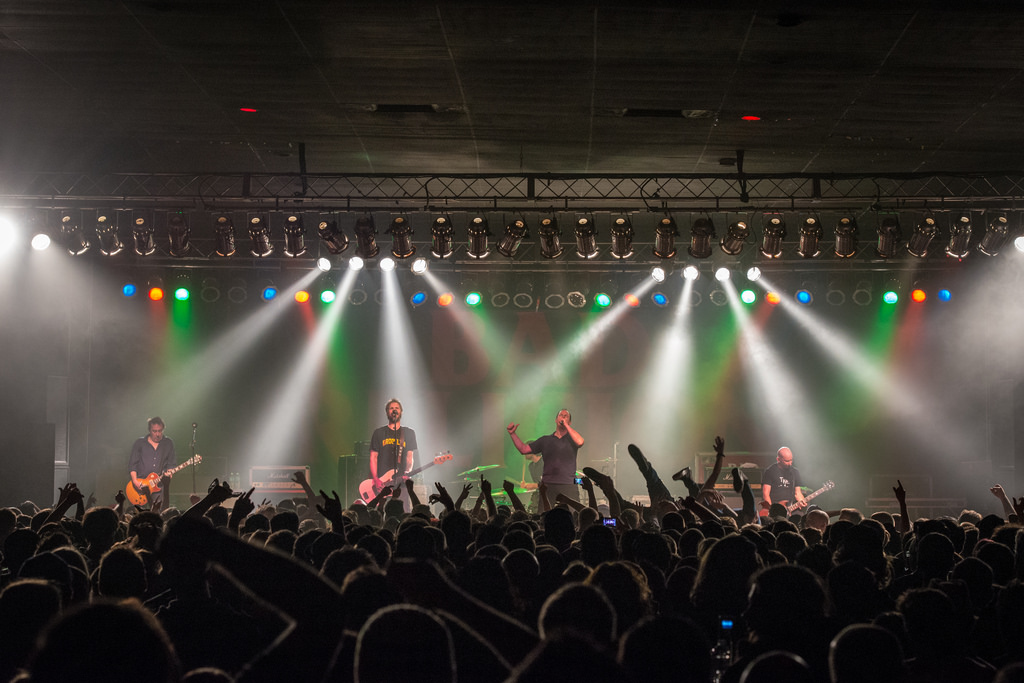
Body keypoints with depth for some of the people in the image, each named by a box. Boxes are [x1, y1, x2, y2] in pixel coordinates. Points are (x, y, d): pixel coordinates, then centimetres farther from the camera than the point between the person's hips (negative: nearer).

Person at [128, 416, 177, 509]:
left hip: (160, 486, 1)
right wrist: (135, 480, -8)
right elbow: (132, 463, 5)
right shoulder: (139, 443, 7)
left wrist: (169, 472, -10)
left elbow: (171, 463, 12)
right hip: (141, 484, -1)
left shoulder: (168, 443, 12)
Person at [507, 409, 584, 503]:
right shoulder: (545, 440, 17)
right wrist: (513, 434, 7)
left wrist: (566, 425, -5)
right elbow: (524, 449, 16)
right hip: (548, 486, 2)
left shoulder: (571, 438, 11)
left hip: (568, 486, -2)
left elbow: (580, 442, -13)